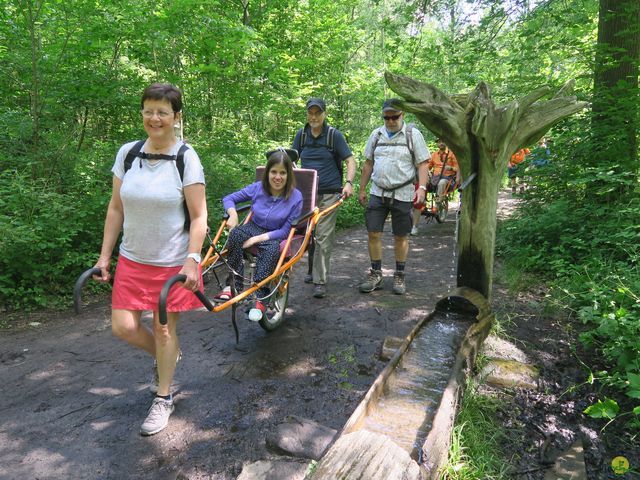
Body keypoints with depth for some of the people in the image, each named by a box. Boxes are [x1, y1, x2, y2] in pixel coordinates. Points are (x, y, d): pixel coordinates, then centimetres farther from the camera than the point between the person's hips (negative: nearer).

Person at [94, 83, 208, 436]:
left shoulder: (186, 158, -11)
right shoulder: (127, 153, 1)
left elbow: (199, 216, -11)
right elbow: (116, 208, 6)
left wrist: (192, 259, -20)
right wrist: (104, 254, 6)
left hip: (173, 261, -4)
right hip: (132, 259, 4)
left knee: (163, 329, 7)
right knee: (122, 327, 3)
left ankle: (163, 399, 29)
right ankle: (166, 355, 37)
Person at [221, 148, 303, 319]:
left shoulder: (295, 197, -13)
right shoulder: (258, 188, -7)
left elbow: (286, 231, -14)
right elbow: (228, 198, 3)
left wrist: (259, 238, -24)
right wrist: (233, 214, -19)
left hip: (275, 236, -2)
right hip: (254, 228, 3)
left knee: (272, 248, -38)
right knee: (236, 233, -31)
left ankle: (261, 299, -32)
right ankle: (235, 284, -29)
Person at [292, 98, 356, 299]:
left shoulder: (334, 135, -2)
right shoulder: (301, 135, 8)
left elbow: (350, 160, -4)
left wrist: (349, 183, -18)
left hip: (329, 193, -4)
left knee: (323, 236, -7)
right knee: (308, 234, 14)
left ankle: (320, 281, -2)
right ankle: (315, 270, 33)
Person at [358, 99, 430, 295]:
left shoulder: (413, 134, 0)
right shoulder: (376, 134, 10)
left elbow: (422, 163, -2)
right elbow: (368, 164, 14)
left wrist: (422, 187, -15)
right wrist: (362, 189, 11)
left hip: (402, 195, -3)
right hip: (377, 193, 3)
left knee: (401, 236, 5)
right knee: (373, 234, 0)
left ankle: (399, 276, 20)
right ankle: (376, 273, 15)